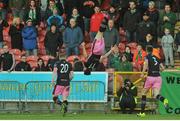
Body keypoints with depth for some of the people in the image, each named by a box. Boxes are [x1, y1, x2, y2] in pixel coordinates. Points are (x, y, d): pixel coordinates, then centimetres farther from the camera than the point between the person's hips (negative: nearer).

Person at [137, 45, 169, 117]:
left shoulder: (147, 57, 5)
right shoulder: (156, 58, 19)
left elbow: (146, 63, -16)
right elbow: (162, 68, 17)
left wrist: (143, 73, -19)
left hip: (150, 77, -4)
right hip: (158, 77, 4)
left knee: (144, 93, 15)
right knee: (156, 95, -8)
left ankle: (142, 112, 18)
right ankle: (164, 100, -44)